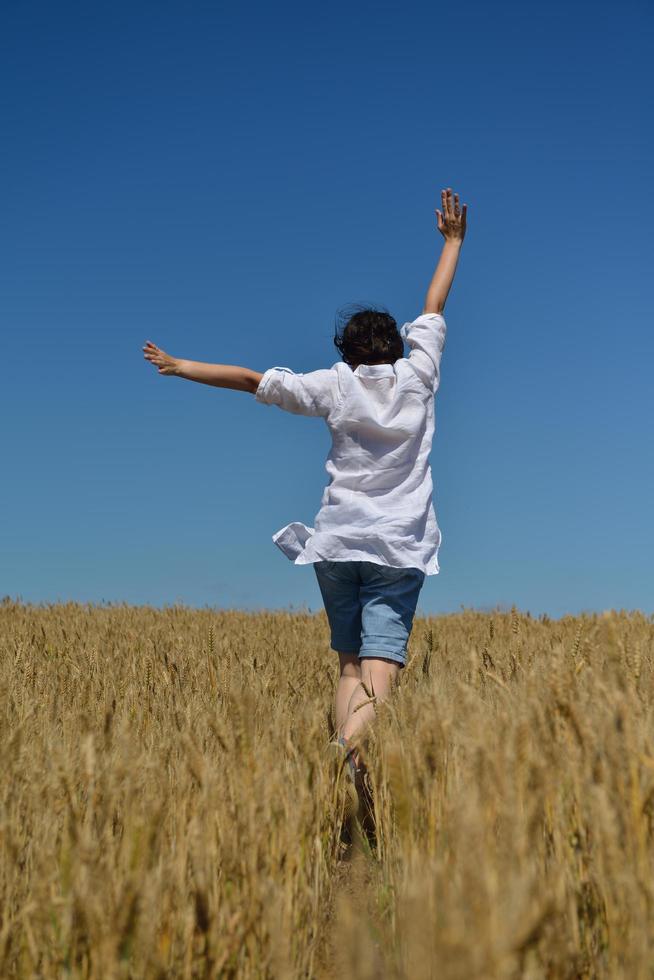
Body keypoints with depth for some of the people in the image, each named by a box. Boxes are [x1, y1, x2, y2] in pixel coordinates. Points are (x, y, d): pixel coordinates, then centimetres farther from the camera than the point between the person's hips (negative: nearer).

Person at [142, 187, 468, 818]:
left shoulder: (336, 386, 2)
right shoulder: (417, 377, 4)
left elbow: (252, 380, 3)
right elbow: (433, 311, 17)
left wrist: (180, 366, 13)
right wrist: (453, 241, 31)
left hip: (337, 545, 1)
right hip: (398, 549, -1)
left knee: (349, 664, 12)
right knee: (380, 669, -12)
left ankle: (340, 760, -4)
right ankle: (350, 756, -37)